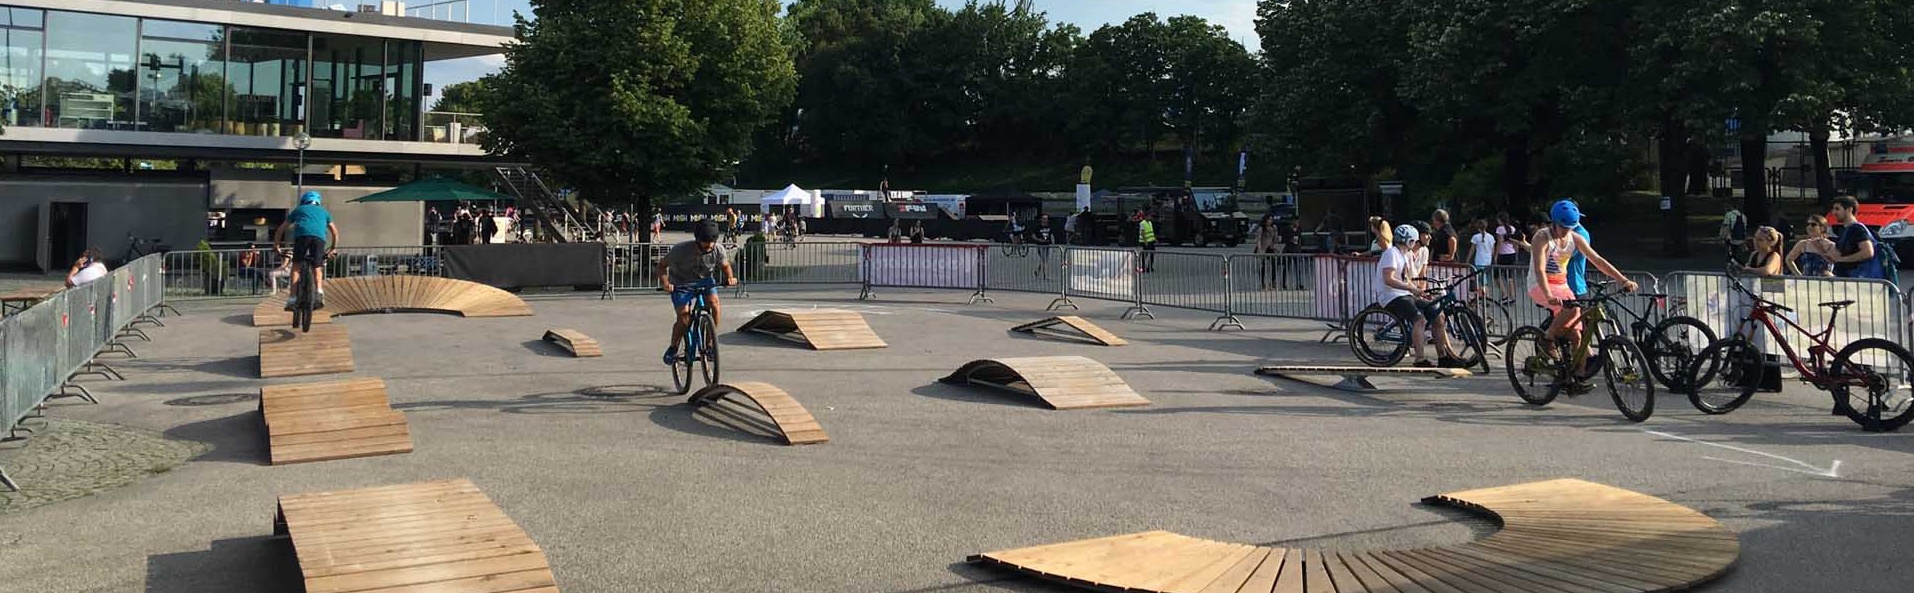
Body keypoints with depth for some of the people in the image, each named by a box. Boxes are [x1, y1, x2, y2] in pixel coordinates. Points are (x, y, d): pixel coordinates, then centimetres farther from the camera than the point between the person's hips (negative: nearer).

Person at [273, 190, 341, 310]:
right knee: (317, 268, 11)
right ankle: (319, 291, -14)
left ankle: (292, 298, -2)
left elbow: (281, 229, 33)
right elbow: (335, 233, 34)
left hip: (302, 235, -1)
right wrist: (332, 249, 43)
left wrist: (275, 245, 41)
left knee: (296, 266, 9)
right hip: (319, 237, 1)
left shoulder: (298, 209, 32)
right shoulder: (323, 211, 34)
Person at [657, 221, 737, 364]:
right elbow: (662, 264, -15)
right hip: (681, 285, -2)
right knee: (684, 319, -19)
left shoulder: (718, 250, -18)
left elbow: (725, 265, 2)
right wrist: (664, 282, -32)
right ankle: (673, 348, 8)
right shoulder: (681, 250, -27)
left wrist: (730, 277, -20)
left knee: (714, 303, -27)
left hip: (705, 281, 3)